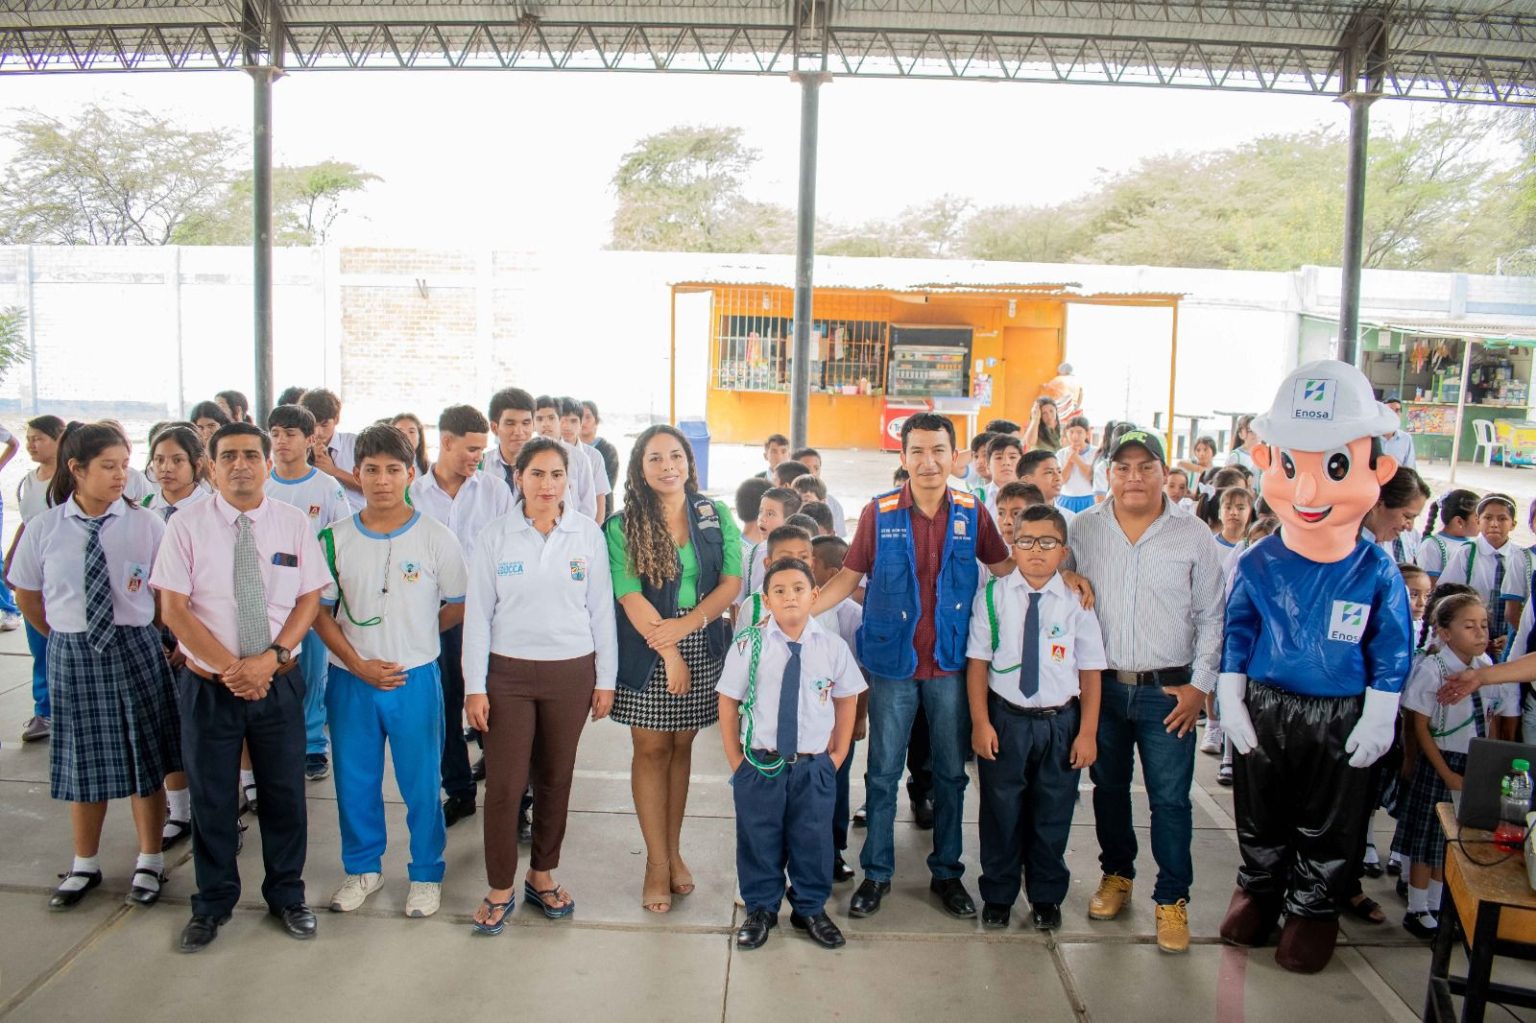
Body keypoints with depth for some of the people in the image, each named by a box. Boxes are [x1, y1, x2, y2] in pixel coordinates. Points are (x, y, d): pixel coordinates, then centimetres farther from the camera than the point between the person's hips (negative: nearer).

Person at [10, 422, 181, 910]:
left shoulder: (146, 525, -8)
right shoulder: (43, 529, -3)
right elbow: (27, 596, 10)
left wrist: (147, 639, 2)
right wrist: (67, 638, 9)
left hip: (135, 649, -1)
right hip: (71, 655, 1)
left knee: (144, 758, 8)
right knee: (82, 760, 13)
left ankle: (149, 862, 25)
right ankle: (84, 865, 32)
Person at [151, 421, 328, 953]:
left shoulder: (295, 523, -1)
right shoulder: (186, 525, -5)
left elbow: (309, 600, -1)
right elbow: (173, 610, -8)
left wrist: (269, 659, -15)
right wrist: (230, 667, -15)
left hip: (279, 683, 1)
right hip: (208, 685, -1)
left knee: (285, 793, 11)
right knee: (211, 798, 12)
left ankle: (287, 895, 31)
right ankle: (212, 904, 31)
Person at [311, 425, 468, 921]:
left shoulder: (437, 539, -6)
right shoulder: (335, 538, 0)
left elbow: (458, 608, 3)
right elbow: (320, 612, 2)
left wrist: (411, 635, 3)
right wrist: (358, 664, -9)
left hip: (415, 680, -2)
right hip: (350, 680, 2)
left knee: (421, 785, 7)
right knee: (354, 782, 14)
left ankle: (426, 874, 25)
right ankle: (363, 868, 34)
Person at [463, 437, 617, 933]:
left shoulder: (588, 533, 0)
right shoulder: (495, 537, -2)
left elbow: (601, 609, 4)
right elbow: (478, 613, 0)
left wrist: (605, 679, 3)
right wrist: (474, 686, -3)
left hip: (571, 672, 1)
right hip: (509, 672, -1)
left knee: (556, 778, 10)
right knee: (504, 783, -1)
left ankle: (542, 875, 28)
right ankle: (500, 889, 15)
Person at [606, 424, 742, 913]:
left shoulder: (715, 515, 3)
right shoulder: (623, 527, -4)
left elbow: (732, 582, -3)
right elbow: (630, 597, -10)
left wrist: (687, 623, -16)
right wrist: (669, 651, -15)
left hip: (703, 645, 2)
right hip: (646, 650, -2)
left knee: (681, 745, 11)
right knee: (651, 748, 4)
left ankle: (673, 852, 24)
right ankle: (657, 862, 14)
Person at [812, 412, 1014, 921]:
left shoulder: (972, 513, -2)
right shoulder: (878, 512, -6)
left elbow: (1005, 568, 9)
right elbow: (850, 575, -2)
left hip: (951, 664, 2)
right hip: (893, 664, -1)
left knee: (951, 773, 13)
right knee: (883, 773, 9)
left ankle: (947, 871, 29)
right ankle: (876, 873, 24)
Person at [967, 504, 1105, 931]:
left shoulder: (1077, 601, -5)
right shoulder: (993, 595, -5)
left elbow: (1090, 670, -2)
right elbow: (977, 661, -3)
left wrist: (1087, 732, -4)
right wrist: (981, 722, -7)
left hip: (1060, 723, 0)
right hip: (1005, 719, 0)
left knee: (1052, 815, 13)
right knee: (1001, 811, 11)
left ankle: (1046, 897, 34)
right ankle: (997, 895, 30)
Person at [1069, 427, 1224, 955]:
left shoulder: (1193, 534, -2)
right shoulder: (1083, 528, 1)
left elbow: (1210, 618, 2)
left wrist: (1199, 684, -3)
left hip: (1168, 691, -2)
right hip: (1102, 686, 2)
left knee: (1170, 798, 2)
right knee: (1108, 786, 15)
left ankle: (1172, 899, 17)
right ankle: (1116, 874, 34)